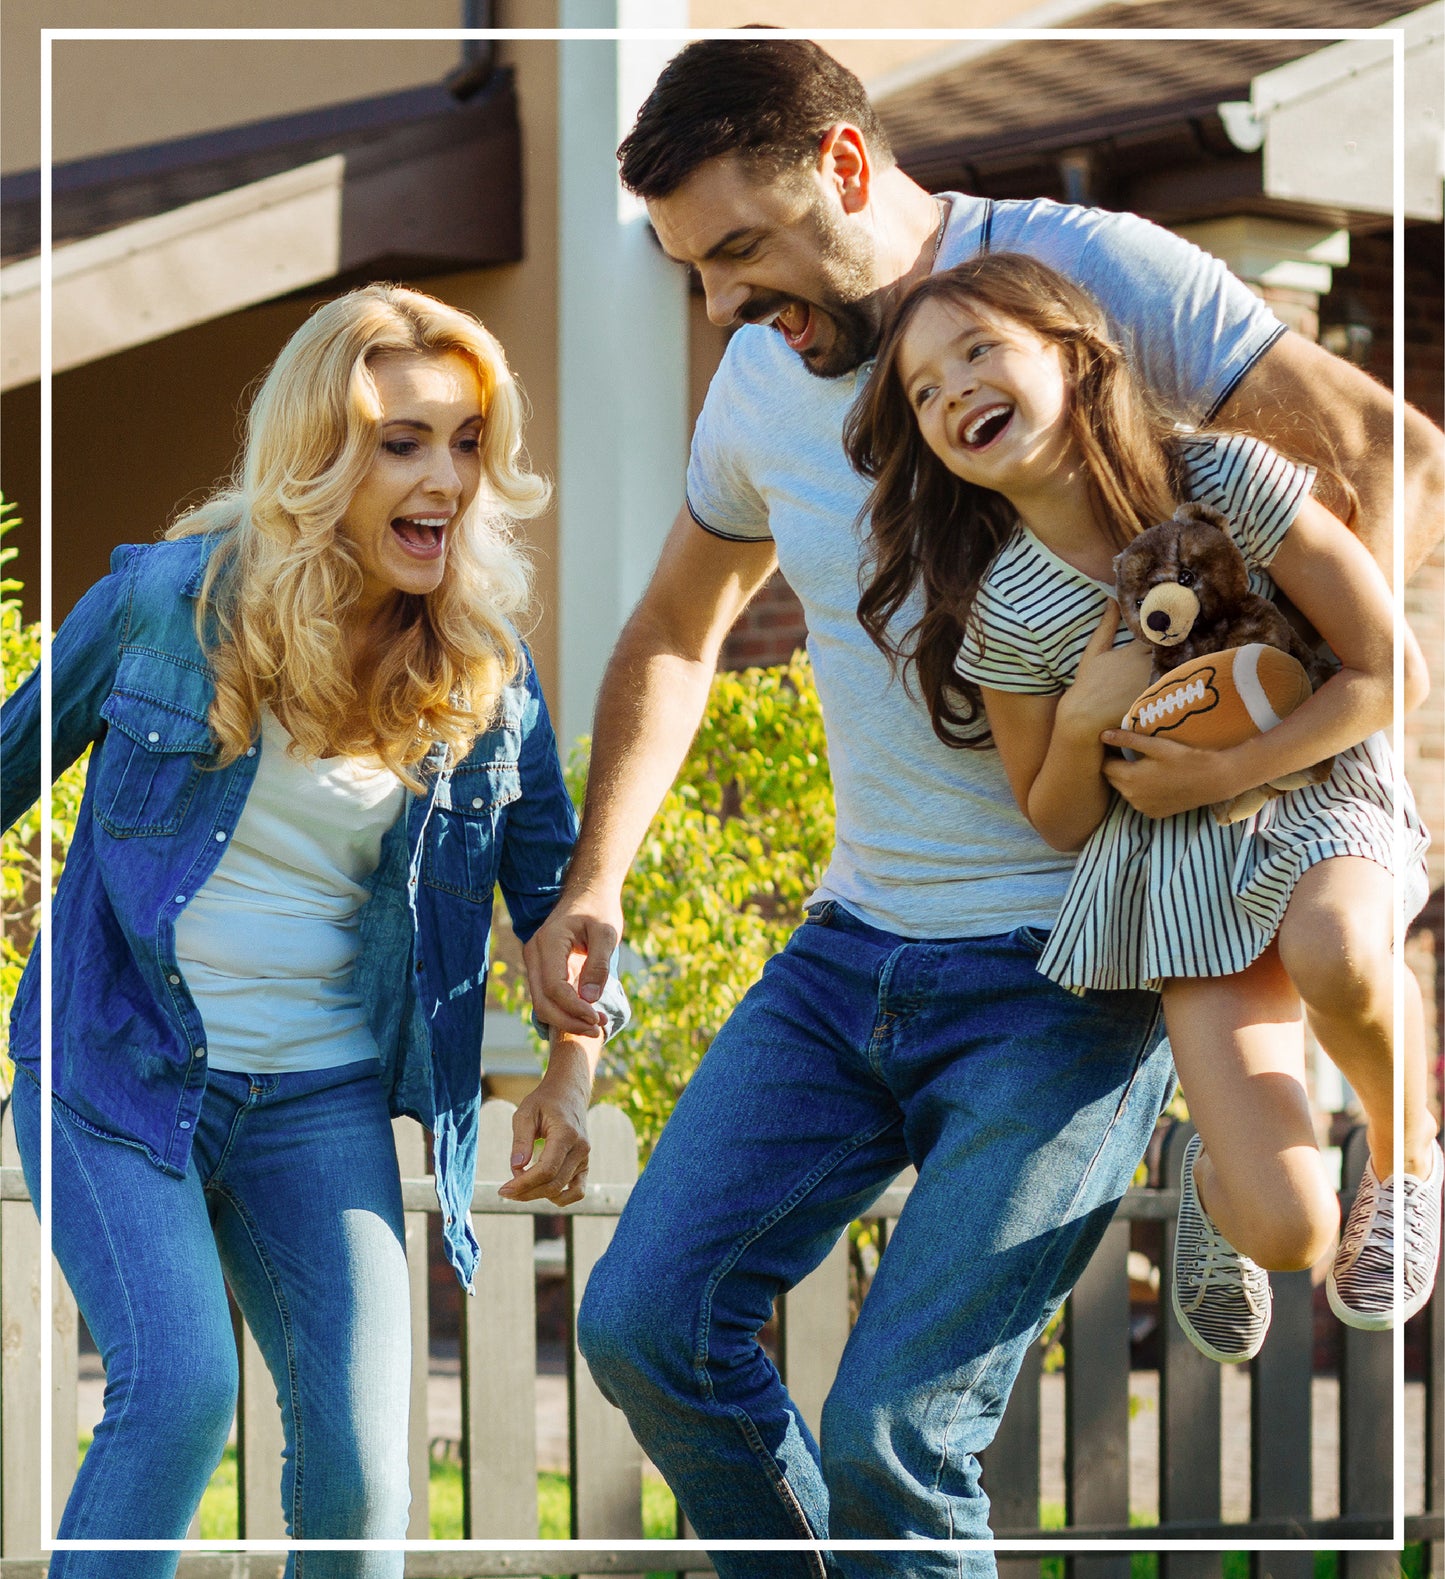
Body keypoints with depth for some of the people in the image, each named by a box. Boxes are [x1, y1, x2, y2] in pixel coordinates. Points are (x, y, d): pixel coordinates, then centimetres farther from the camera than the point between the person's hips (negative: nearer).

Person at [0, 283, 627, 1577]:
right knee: (179, 1386, -20)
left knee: (359, 1451, -6)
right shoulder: (169, 597, -7)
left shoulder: (487, 673, 1)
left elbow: (553, 882, 11)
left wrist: (573, 1074, -3)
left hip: (322, 1102, 3)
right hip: (120, 1072, -3)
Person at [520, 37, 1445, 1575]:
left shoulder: (1086, 269, -11)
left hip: (1070, 969, -7)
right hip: (852, 946, 7)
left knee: (890, 1434, -14)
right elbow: (673, 635, 25)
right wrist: (591, 885, 12)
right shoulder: (763, 380, 9)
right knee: (643, 1323, -3)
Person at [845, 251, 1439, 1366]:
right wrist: (1081, 722, -18)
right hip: (1180, 868, 1)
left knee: (1334, 952, -40)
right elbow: (1059, 823, 3)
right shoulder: (1006, 614, -9)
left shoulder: (1229, 481, -15)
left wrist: (1221, 774, -17)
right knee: (1288, 1230, -17)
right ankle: (1218, 1181, 24)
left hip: (1318, 792, -1)